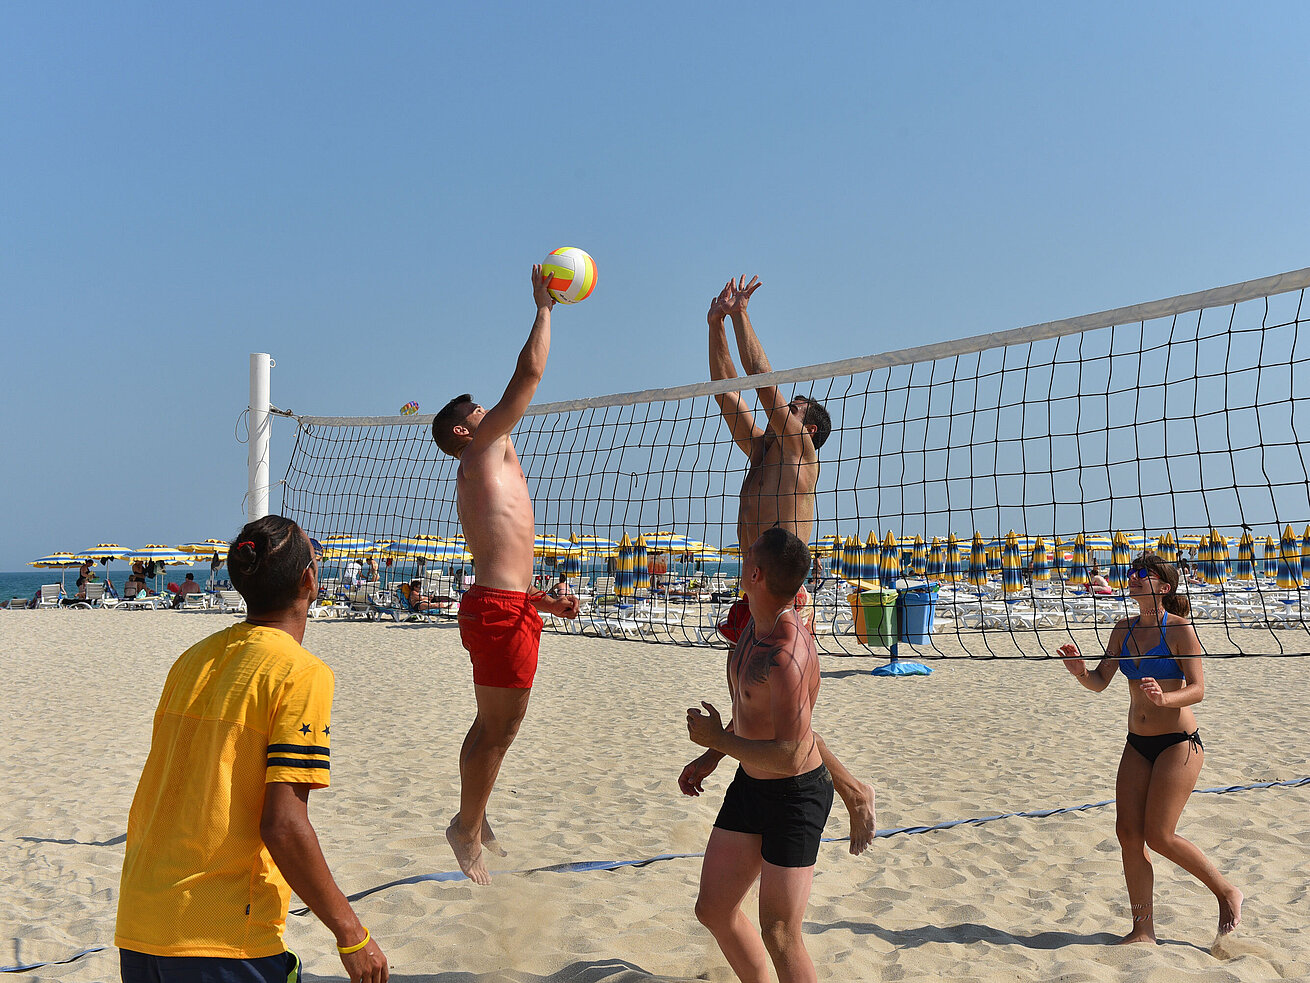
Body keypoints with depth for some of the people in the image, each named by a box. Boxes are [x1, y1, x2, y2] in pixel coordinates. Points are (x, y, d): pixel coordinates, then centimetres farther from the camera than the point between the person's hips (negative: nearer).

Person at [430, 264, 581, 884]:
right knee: (496, 729, -1)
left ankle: (474, 819, 31)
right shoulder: (483, 450, -4)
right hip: (500, 609, -10)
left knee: (495, 726, 19)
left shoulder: (477, 476, 23)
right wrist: (544, 307, 0)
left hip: (500, 605, 10)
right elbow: (530, 374, -9)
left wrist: (541, 600, 23)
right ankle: (467, 829, 11)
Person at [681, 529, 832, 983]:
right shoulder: (759, 621, 0)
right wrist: (708, 759, 16)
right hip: (749, 784, 9)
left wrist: (718, 740, -20)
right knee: (714, 911, 14)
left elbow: (790, 756, -32)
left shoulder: (788, 656, -30)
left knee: (779, 936, -2)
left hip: (797, 794, -9)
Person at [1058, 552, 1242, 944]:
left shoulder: (1179, 628, -11)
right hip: (1137, 745, 6)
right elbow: (1099, 682, 7)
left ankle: (1227, 892, 17)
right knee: (1128, 832, 0)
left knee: (1159, 837, -8)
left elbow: (1198, 689, -15)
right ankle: (1143, 930, 10)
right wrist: (1079, 670, -15)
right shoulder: (1124, 629, 7)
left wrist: (1166, 697, -34)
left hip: (1179, 743, -6)